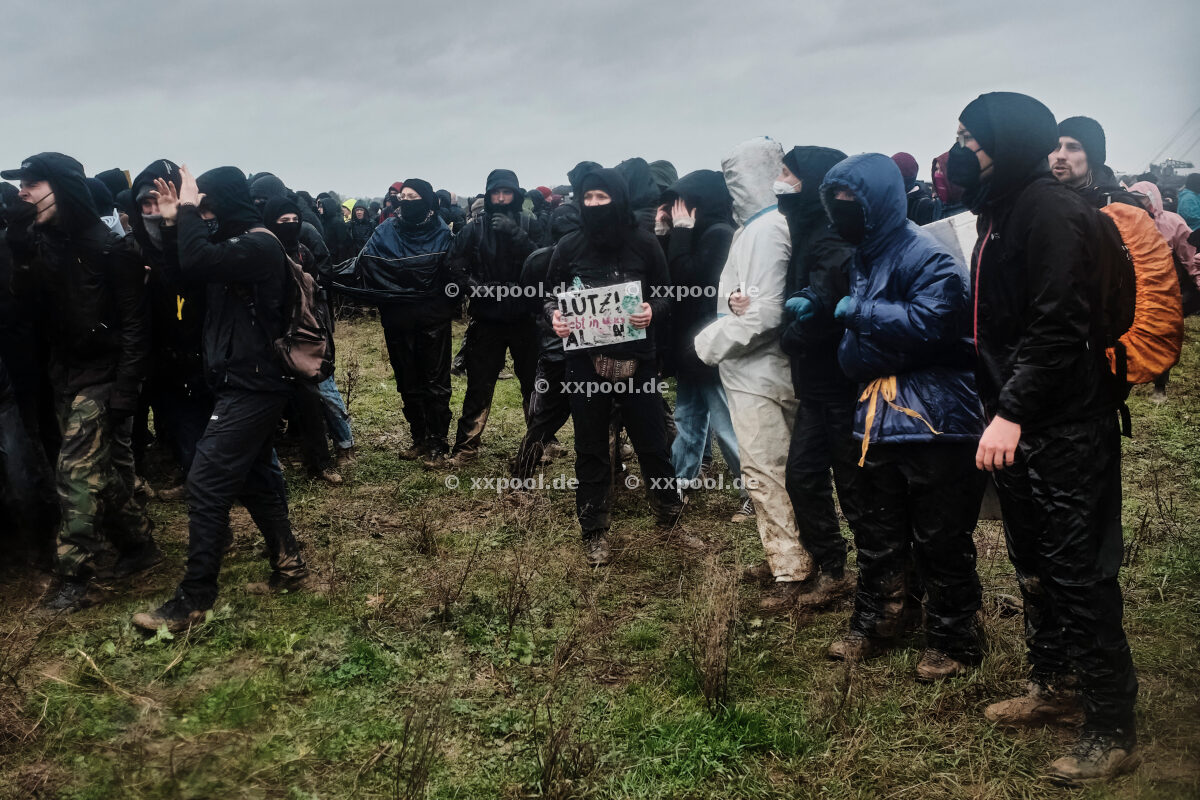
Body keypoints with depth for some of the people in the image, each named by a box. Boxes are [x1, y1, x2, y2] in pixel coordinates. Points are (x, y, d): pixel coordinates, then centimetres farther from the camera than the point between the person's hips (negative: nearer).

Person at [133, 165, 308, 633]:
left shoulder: (259, 244, -16)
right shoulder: (239, 242, 14)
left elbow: (197, 263, -31)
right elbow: (190, 271, 15)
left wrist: (188, 212, -17)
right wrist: (177, 220, 6)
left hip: (251, 387, -11)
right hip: (247, 384, 11)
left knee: (205, 485, -9)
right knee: (254, 479, 17)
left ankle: (192, 601, -3)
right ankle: (288, 565, 28)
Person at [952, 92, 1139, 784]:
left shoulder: (1050, 210, -16)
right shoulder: (1002, 213, 15)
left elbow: (1059, 326, -24)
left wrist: (1013, 411, -27)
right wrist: (1000, 411, 13)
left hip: (1065, 432, -10)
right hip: (1018, 426, 10)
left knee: (1080, 578, -3)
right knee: (1036, 566, 20)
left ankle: (1112, 733, 9)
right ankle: (1054, 688, 37)